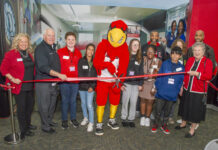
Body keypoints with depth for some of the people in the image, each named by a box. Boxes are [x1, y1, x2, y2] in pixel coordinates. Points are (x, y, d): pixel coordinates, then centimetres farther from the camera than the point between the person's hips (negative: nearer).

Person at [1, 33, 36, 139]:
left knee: (30, 105, 18)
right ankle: (23, 130, 20)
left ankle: (28, 124, 39)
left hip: (30, 86, 7)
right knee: (21, 108, 4)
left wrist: (33, 80, 10)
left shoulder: (29, 54, 9)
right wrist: (13, 79, -18)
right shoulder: (11, 54, -11)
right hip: (19, 87, -7)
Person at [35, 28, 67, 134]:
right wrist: (59, 75, -30)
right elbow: (43, 67, -25)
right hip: (43, 83, -8)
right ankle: (45, 126, 22)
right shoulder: (40, 49, -15)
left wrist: (58, 78, 15)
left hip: (53, 82, 8)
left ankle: (49, 121, 38)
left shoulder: (53, 47, 12)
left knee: (52, 103, 19)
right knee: (44, 105, 5)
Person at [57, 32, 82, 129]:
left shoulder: (78, 53, 7)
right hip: (64, 81, -2)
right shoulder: (60, 52, -2)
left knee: (73, 100, 13)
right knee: (65, 101, 8)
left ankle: (73, 118, 29)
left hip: (75, 81, 3)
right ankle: (64, 120, 23)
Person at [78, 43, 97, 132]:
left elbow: (96, 76, -1)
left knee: (89, 105, -5)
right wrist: (86, 86, -10)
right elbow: (80, 75, -4)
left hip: (91, 86, -1)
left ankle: (91, 123, 9)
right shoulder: (81, 61, -1)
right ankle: (85, 118, 37)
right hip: (82, 86, 2)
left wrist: (92, 86, -9)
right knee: (83, 103, 15)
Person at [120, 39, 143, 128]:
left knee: (134, 102, 7)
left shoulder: (140, 58, 8)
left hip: (136, 84, 3)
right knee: (125, 101, 6)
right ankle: (124, 118, 22)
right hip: (127, 83, -2)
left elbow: (141, 72, 9)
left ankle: (131, 119, 22)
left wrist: (141, 84, 3)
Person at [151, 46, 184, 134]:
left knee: (167, 111, 17)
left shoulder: (181, 67, 1)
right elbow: (159, 76, -1)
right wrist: (157, 86, -4)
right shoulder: (165, 64, -3)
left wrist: (178, 90, -3)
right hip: (161, 92, -1)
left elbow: (181, 81, 4)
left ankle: (164, 125, 37)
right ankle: (155, 124, 30)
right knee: (158, 110, 9)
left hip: (172, 94, 2)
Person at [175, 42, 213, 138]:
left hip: (198, 91, -5)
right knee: (185, 107, 19)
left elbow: (209, 76, -18)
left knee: (196, 110, 6)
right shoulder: (190, 60, 6)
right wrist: (182, 85, 11)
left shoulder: (208, 62, -9)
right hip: (187, 89, 5)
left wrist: (196, 73, -28)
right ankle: (183, 123, 41)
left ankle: (192, 129, 24)